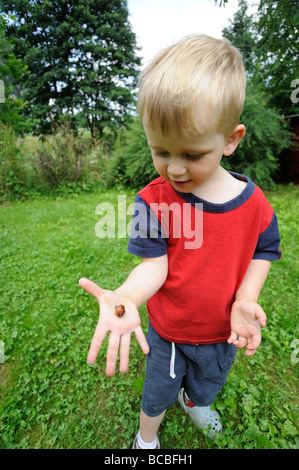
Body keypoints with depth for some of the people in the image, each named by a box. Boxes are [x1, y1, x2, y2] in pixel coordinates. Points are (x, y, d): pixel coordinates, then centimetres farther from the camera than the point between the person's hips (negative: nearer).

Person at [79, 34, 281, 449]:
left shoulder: (252, 201, -17)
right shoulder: (152, 200, -23)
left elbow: (263, 252, -4)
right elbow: (154, 263, -24)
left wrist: (245, 299, -20)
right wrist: (125, 298, -44)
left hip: (223, 333, 3)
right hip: (167, 332, -2)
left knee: (208, 383, 34)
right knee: (157, 393, 25)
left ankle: (194, 402, 73)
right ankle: (147, 438, 61)